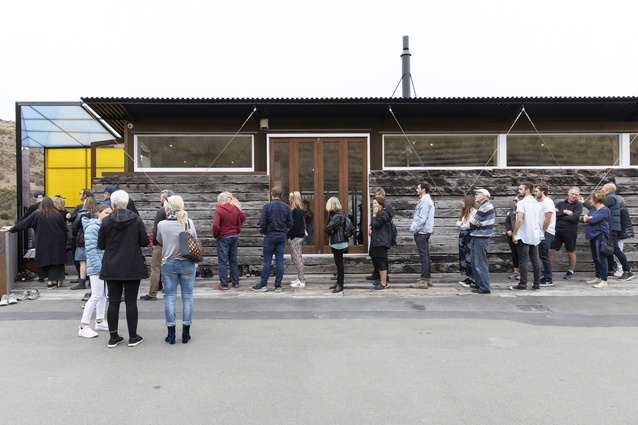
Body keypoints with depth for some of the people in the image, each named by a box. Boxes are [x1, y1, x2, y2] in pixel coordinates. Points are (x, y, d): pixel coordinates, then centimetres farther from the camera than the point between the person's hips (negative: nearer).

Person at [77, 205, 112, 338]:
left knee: (103, 294, 14)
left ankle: (99, 321, 25)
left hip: (105, 266, 9)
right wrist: (98, 267, -19)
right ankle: (84, 327, -3)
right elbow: (91, 249, -17)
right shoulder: (92, 227, -12)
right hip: (96, 266, -9)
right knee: (96, 295, -9)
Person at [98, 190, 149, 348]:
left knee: (113, 302, 7)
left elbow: (101, 245, 1)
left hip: (112, 268, 1)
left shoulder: (106, 221, -4)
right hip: (133, 267, -1)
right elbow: (144, 242, -5)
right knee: (131, 302, 5)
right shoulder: (136, 219, -6)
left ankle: (113, 337, 13)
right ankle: (133, 337, 10)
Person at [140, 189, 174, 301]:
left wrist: (154, 243, -5)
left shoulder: (161, 211, -11)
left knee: (156, 269, -3)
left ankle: (152, 294, -1)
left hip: (161, 244, -7)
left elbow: (156, 229, -14)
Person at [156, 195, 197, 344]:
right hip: (187, 263, 1)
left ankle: (171, 334, 13)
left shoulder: (162, 224, -9)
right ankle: (186, 333, 14)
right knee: (187, 297, 8)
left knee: (170, 297, 8)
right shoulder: (189, 222, -6)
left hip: (168, 263, -1)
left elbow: (159, 241, 7)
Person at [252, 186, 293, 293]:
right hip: (282, 236, 3)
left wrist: (263, 232, 8)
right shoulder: (286, 207, 1)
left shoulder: (267, 206, -8)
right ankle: (278, 285, 7)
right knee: (279, 261, 5)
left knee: (267, 261, 4)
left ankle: (263, 284, 9)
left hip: (270, 236, -3)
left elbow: (262, 222, -10)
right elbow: (290, 223, 1)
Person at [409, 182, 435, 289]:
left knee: (424, 255, -8)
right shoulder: (425, 200, 16)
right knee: (425, 255, 14)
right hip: (424, 232, 11)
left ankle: (424, 280, -6)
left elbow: (422, 219, -21)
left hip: (421, 232, -11)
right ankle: (428, 278, 22)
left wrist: (414, 228, -14)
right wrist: (414, 227, 14)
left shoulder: (425, 201, -16)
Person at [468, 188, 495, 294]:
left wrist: (475, 224, 8)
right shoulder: (484, 206, 19)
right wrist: (477, 224, -9)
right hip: (477, 237, 10)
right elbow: (473, 222, 12)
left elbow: (472, 222, -12)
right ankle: (479, 284, 24)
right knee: (475, 263, 16)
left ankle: (485, 287, -3)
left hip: (481, 238, -10)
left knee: (480, 264, -7)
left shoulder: (485, 206, -14)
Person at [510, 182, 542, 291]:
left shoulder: (522, 203, -11)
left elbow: (519, 220, -20)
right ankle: (537, 283, 13)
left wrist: (514, 234, -15)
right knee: (535, 260, 9)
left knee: (523, 261, -3)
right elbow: (541, 220, 14)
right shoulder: (537, 203, 12)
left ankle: (523, 284, -1)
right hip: (535, 236, 7)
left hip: (524, 236, -7)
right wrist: (540, 232, 20)